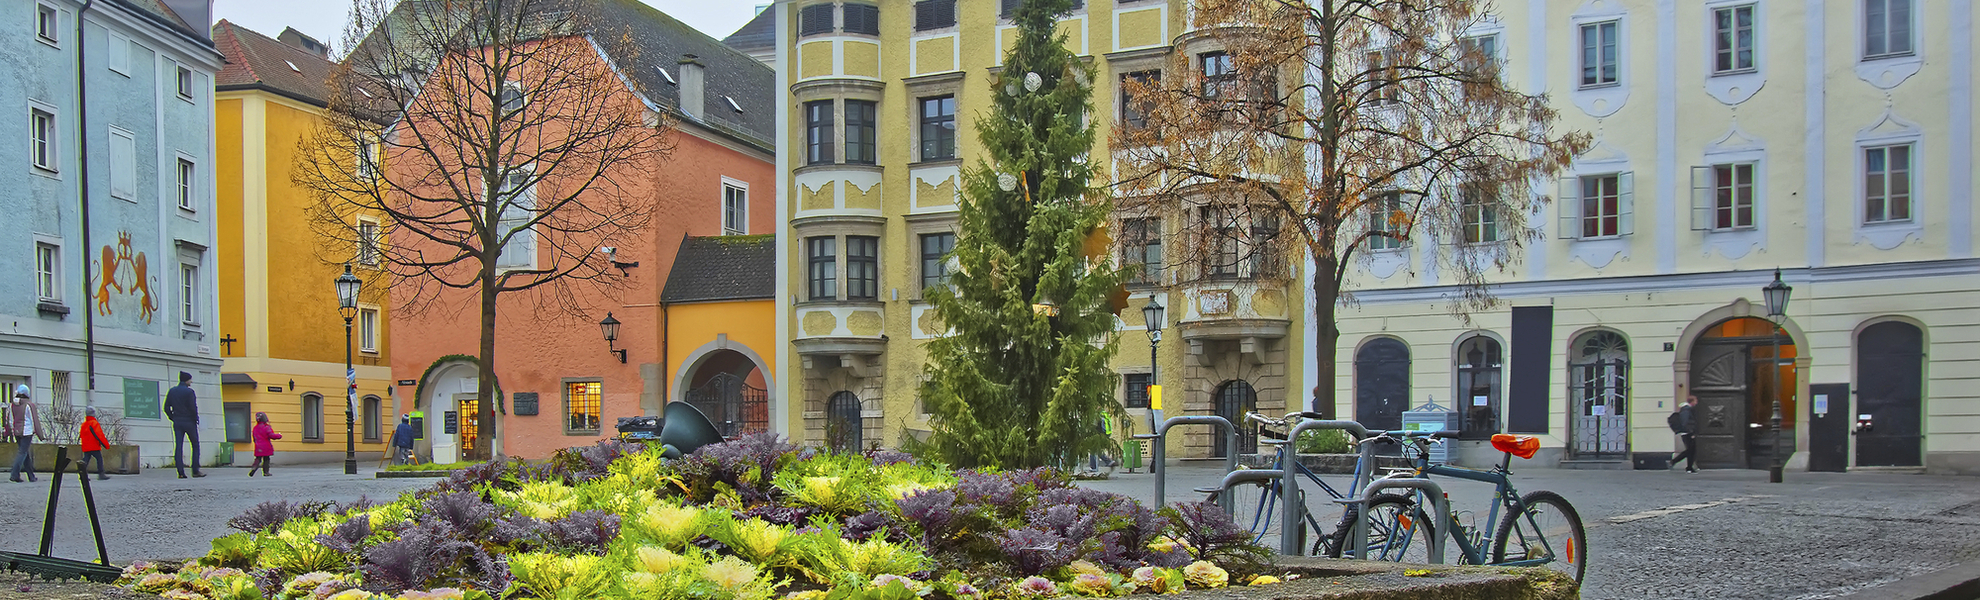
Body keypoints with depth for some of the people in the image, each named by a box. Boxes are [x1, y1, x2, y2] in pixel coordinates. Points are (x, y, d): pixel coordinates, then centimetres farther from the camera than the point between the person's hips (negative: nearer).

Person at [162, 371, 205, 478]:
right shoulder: (189, 392, -10)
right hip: (189, 422, -5)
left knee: (178, 447, 2)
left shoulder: (172, 391, 8)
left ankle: (180, 472, -3)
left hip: (177, 422, 5)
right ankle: (195, 471, 2)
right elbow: (193, 408, -15)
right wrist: (196, 419, -3)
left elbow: (166, 408, 7)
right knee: (195, 445, 5)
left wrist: (173, 418, 14)